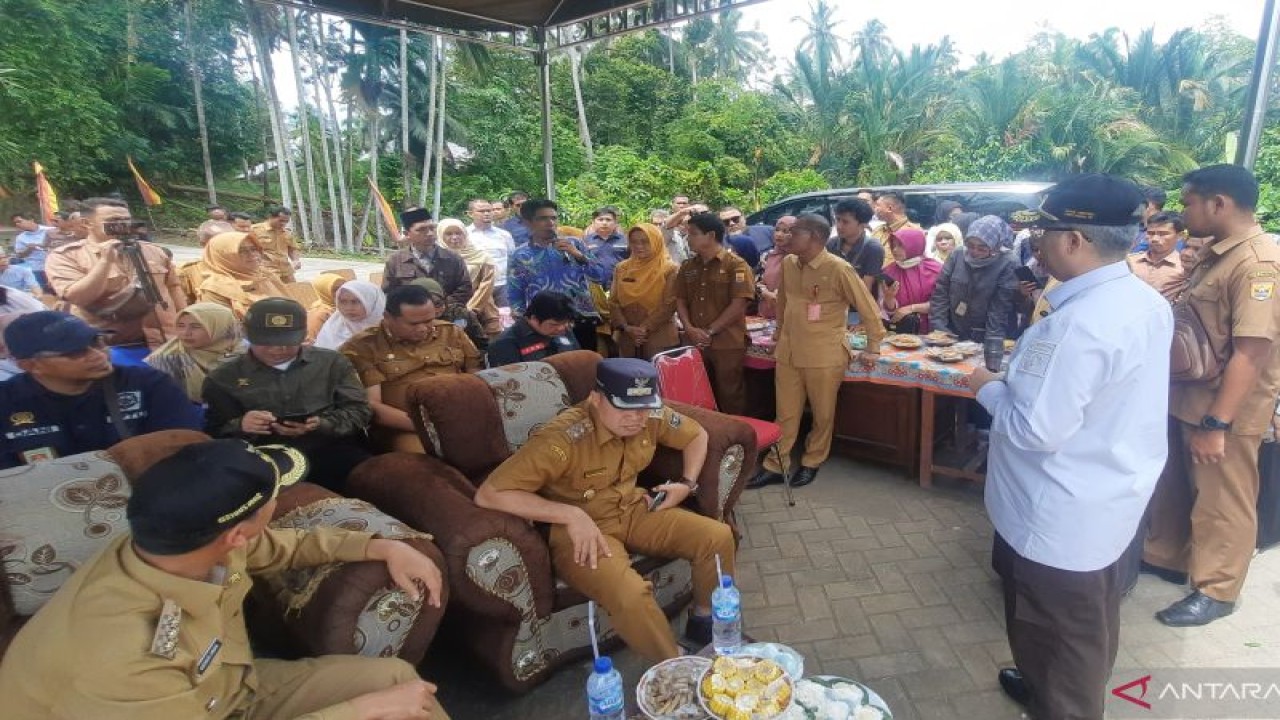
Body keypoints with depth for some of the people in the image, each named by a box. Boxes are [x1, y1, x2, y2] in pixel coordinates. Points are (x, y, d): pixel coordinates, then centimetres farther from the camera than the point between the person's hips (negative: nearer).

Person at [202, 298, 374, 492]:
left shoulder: (332, 362, 16)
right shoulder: (222, 378, 15)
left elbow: (360, 411, 10)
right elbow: (211, 432, 12)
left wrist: (320, 425, -10)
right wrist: (239, 426, -12)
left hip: (333, 452, 0)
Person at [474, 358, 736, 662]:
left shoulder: (652, 417, -11)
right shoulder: (562, 439, -30)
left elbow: (697, 435, 11)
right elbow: (488, 494, -33)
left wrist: (687, 484, -5)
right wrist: (570, 515, -36)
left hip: (633, 511, 6)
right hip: (579, 529, -6)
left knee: (718, 537, -8)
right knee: (631, 596, -32)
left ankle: (704, 622, 19)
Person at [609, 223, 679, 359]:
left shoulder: (670, 269, -4)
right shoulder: (621, 268, 8)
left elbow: (669, 305, -10)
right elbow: (613, 302, 4)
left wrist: (646, 328, -15)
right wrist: (626, 327, -10)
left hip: (660, 341, -3)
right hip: (627, 339, 4)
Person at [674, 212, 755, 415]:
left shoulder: (736, 265, -7)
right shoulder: (688, 266, 11)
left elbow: (738, 304, -14)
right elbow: (680, 300, 10)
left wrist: (710, 331, -14)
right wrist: (689, 328, -8)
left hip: (728, 344, -5)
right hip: (696, 343, 5)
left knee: (729, 395, 5)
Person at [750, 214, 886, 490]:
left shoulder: (838, 269, -16)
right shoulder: (788, 264, 3)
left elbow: (868, 307, -9)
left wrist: (873, 347, -5)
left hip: (824, 357, -5)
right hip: (788, 353, 5)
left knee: (822, 415, 11)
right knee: (786, 413, 12)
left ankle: (812, 463, 30)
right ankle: (775, 466, 22)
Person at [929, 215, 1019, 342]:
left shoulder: (1007, 265, -6)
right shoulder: (957, 256, 3)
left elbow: (1000, 310, -9)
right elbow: (940, 295, 2)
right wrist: (938, 329, -5)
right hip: (952, 336, 0)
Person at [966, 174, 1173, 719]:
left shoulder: (1078, 323, -30)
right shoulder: (1147, 302, 1)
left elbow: (1036, 429, -29)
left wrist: (989, 387, -13)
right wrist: (1022, 371, 7)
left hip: (1062, 517, -10)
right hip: (1111, 501, 10)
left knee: (1057, 639, 12)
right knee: (1089, 631, 28)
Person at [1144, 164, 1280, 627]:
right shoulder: (1215, 254, 8)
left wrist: (1216, 424, -27)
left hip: (1226, 410, -8)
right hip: (1190, 398, 8)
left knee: (1222, 503, 8)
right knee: (1175, 488, 20)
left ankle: (1216, 591, 23)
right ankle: (1167, 557, 37)